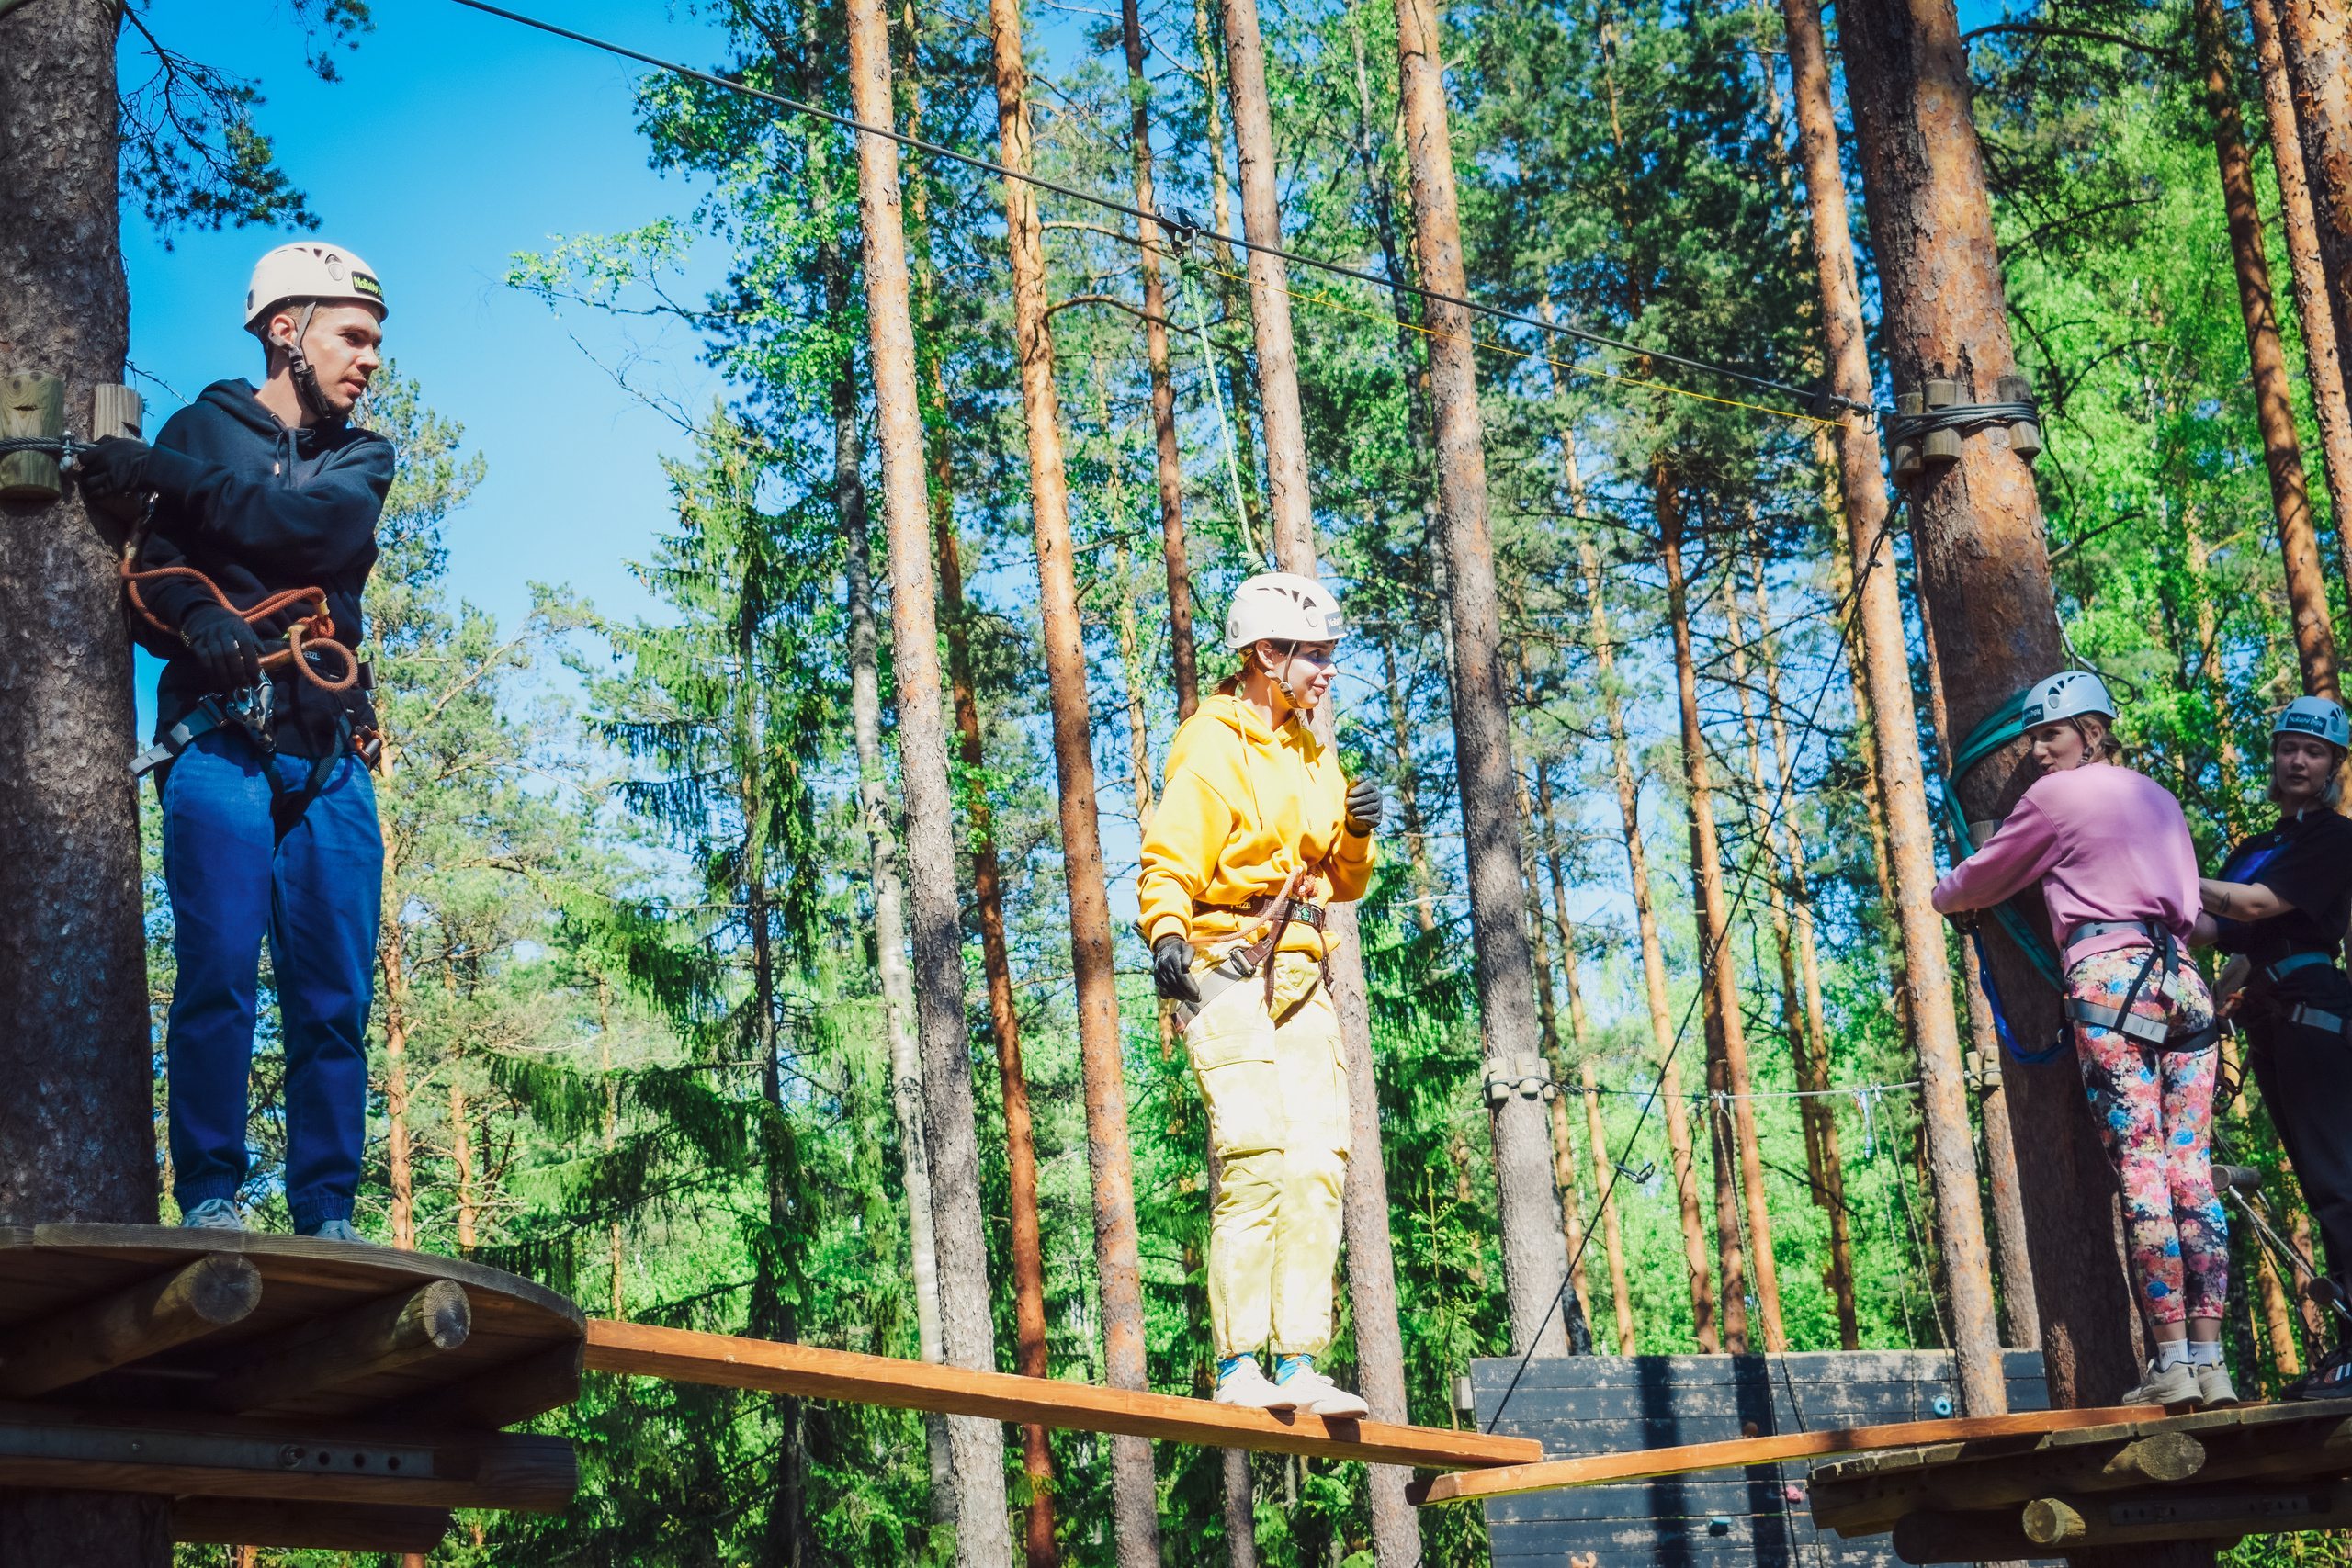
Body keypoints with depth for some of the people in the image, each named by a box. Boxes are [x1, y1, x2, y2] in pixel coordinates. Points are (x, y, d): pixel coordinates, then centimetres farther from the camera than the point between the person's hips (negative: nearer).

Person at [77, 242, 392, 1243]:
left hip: (327, 756, 3)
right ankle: (208, 1197, -10)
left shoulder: (360, 457, 21)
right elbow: (152, 570, 1)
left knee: (335, 998, -2)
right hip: (220, 738, -3)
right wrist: (193, 618, -22)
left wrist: (170, 479, -9)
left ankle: (327, 1217, 0)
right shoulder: (203, 430, 13)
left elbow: (323, 525, -3)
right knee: (219, 972, -15)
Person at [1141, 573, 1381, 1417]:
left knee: (1318, 1164, 0)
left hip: (1301, 977, 8)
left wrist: (1357, 833, 2)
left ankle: (1299, 1363, 1)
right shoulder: (1211, 748, -5)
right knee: (1255, 1157, -17)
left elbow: (1342, 882, 24)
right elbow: (1169, 862, -12)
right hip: (1226, 970, -8)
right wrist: (1167, 935, -31)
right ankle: (1238, 1367, -16)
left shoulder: (1312, 755, 19)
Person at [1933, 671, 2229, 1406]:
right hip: (2184, 982, 6)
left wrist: (1941, 896, 36)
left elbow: (1986, 876, 16)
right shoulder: (2159, 798, 23)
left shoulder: (2056, 795, 5)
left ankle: (2172, 1363, -12)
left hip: (2109, 978, -6)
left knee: (2141, 1173, -9)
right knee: (2192, 1174, 1)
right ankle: (2210, 1361, -3)